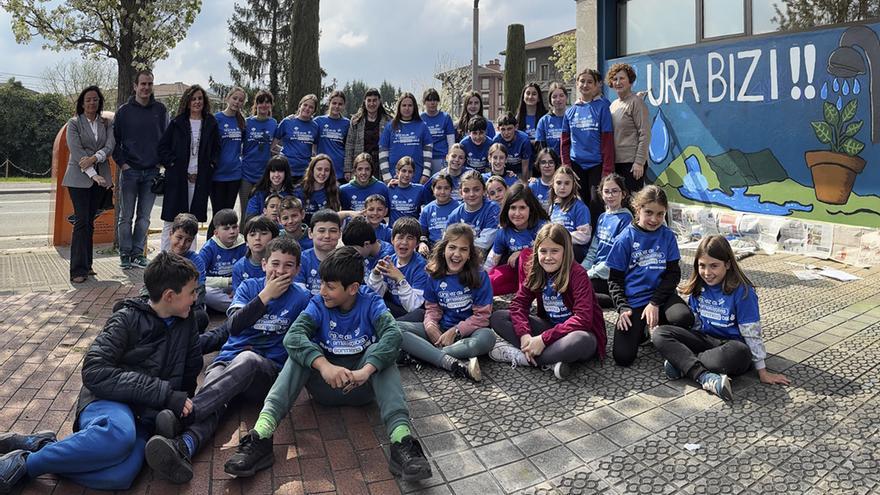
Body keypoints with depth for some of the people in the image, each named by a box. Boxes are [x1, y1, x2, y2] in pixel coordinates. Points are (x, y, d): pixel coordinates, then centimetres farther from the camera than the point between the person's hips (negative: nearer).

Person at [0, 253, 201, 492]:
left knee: (119, 475, -32)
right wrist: (164, 393, -18)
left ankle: (41, 446, -10)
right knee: (119, 434, -42)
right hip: (109, 401, -3)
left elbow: (192, 367, 24)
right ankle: (25, 462, -18)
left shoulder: (186, 321, 11)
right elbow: (94, 372, -14)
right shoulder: (128, 319, -3)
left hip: (145, 417, 4)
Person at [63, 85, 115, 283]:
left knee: (90, 222, 7)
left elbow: (110, 146, -2)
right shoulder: (74, 123, 2)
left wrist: (94, 158, -21)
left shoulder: (107, 123, 12)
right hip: (79, 178, -3)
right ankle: (78, 270, -8)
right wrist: (93, 174, -18)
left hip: (101, 177, 3)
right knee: (82, 221, -9)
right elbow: (76, 151, -8)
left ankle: (86, 265, 13)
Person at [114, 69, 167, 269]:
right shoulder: (124, 111, 2)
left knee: (144, 217, 7)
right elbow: (115, 140, 4)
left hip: (152, 172, 2)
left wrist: (163, 162, 1)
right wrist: (122, 163, -5)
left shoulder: (160, 110, 7)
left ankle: (138, 253, 17)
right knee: (126, 216, 4)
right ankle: (125, 254, 12)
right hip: (130, 171, -1)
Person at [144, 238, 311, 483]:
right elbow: (234, 325, -2)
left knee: (247, 359, -38)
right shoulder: (249, 286, 13)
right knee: (214, 401, -32)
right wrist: (265, 296, -8)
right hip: (227, 360, 2)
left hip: (268, 370, -1)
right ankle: (182, 447, -62)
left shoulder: (302, 298, 9)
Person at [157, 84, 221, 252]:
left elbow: (216, 149, 12)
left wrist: (209, 166, -1)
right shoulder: (177, 123, 3)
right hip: (177, 177, -1)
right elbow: (162, 147, 4)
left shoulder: (211, 124, 8)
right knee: (171, 220, 0)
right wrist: (174, 165, -6)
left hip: (201, 179, 2)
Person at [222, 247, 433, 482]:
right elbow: (292, 336, -24)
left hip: (362, 386, -1)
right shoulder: (318, 305, -5)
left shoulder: (370, 303, -8)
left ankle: (401, 440, -44)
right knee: (300, 352, -22)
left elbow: (393, 334, -28)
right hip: (324, 386, 1)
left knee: (379, 351, -28)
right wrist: (324, 366, -41)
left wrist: (366, 371, -43)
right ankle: (260, 437, -37)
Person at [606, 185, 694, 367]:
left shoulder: (667, 236, 2)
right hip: (633, 300, -2)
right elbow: (615, 279, 0)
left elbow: (674, 274, 0)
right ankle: (641, 328, 16)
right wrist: (622, 308, -14)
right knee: (623, 357, -18)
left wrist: (655, 303, -12)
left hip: (661, 294, 2)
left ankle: (652, 327, 2)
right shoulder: (626, 238, -3)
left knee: (685, 318, -32)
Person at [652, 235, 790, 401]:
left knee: (738, 354, -42)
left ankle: (681, 362, -21)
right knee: (659, 333, -16)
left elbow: (752, 333, -14)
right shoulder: (699, 285, 0)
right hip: (704, 339, 5)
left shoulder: (742, 291, -16)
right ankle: (706, 377, -31)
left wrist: (763, 372, -11)